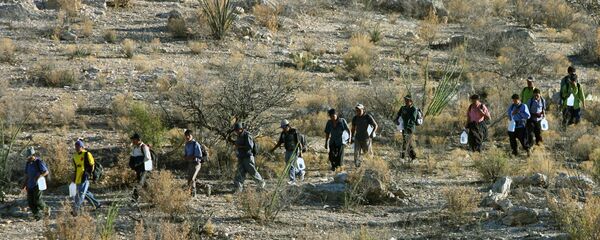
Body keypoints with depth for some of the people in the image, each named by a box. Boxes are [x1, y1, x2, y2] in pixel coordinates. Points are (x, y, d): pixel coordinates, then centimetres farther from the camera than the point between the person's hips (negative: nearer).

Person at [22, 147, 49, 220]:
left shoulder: (39, 162, -11)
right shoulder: (28, 163, 10)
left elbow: (46, 172, -10)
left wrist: (39, 176, -27)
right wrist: (25, 185, 15)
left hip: (37, 184, -7)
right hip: (30, 185, 7)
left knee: (37, 200, -10)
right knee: (30, 201, -1)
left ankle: (46, 209, 16)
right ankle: (37, 215, 7)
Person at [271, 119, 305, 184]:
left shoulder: (294, 132, -14)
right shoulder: (283, 133, 5)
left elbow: (299, 142, -14)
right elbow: (280, 142, 13)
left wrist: (300, 152, -17)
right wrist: (273, 149, 4)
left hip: (294, 151, -8)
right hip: (288, 151, 8)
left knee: (291, 165, -14)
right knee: (288, 166, 11)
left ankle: (292, 180, -10)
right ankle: (300, 172, 31)